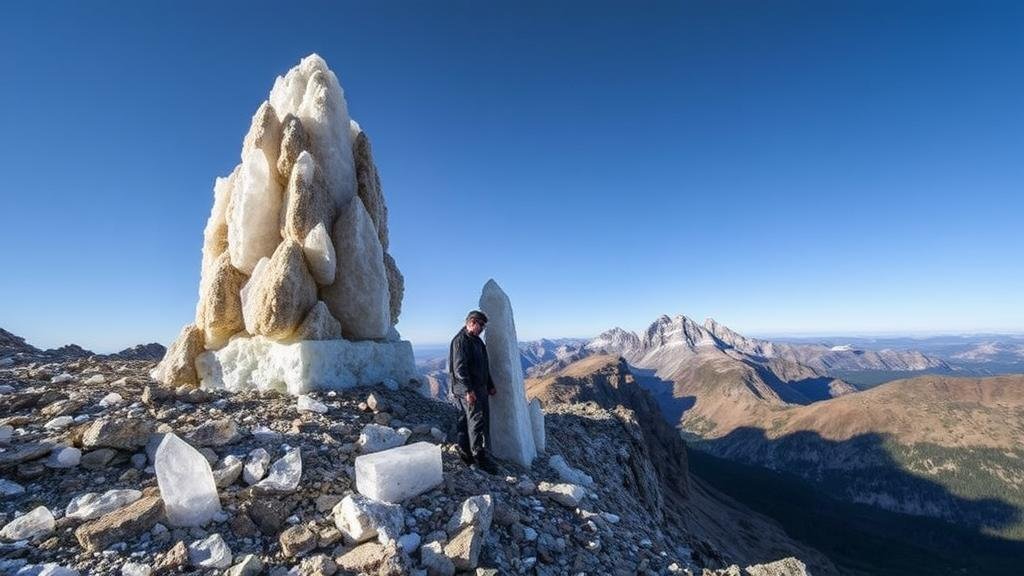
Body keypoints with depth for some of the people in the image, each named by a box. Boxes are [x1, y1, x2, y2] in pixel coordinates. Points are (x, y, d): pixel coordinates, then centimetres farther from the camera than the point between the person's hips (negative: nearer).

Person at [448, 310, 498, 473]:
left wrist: (490, 385, 25)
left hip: (479, 388, 9)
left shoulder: (476, 341, 18)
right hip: (468, 390, -9)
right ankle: (480, 457, 0)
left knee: (465, 421, 13)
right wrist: (468, 390, -24)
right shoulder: (460, 341, -12)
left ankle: (466, 454, 21)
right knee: (477, 421, -7)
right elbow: (459, 368, -20)